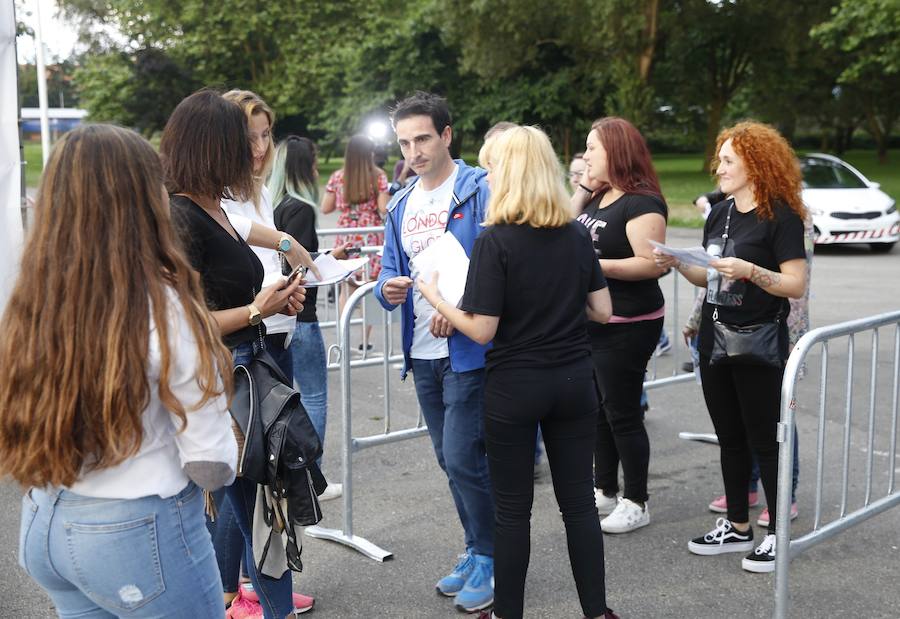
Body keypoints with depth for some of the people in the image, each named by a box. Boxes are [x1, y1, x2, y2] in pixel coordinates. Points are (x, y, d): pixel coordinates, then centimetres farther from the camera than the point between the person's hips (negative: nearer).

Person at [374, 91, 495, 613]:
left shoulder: (480, 190, -9)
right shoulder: (401, 206, 12)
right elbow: (390, 273, 15)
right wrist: (389, 289, -8)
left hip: (469, 349, -7)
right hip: (423, 353, 7)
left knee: (463, 457, -8)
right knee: (452, 460, 15)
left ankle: (491, 558, 12)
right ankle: (478, 552, 31)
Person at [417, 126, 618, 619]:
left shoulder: (495, 241, -15)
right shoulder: (578, 235, 1)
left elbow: (482, 330, -16)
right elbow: (602, 310, 6)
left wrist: (436, 300, -1)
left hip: (515, 387, -4)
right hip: (575, 381, 5)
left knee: (513, 508, 9)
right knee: (579, 501, 13)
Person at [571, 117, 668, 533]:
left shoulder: (641, 203, -17)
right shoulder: (597, 197, 12)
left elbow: (652, 264, -24)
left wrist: (595, 265, -26)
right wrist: (582, 188, 7)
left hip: (626, 327, -9)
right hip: (590, 322, 9)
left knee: (622, 412, -1)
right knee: (598, 409, 16)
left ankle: (636, 504, 13)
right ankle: (605, 491, 30)